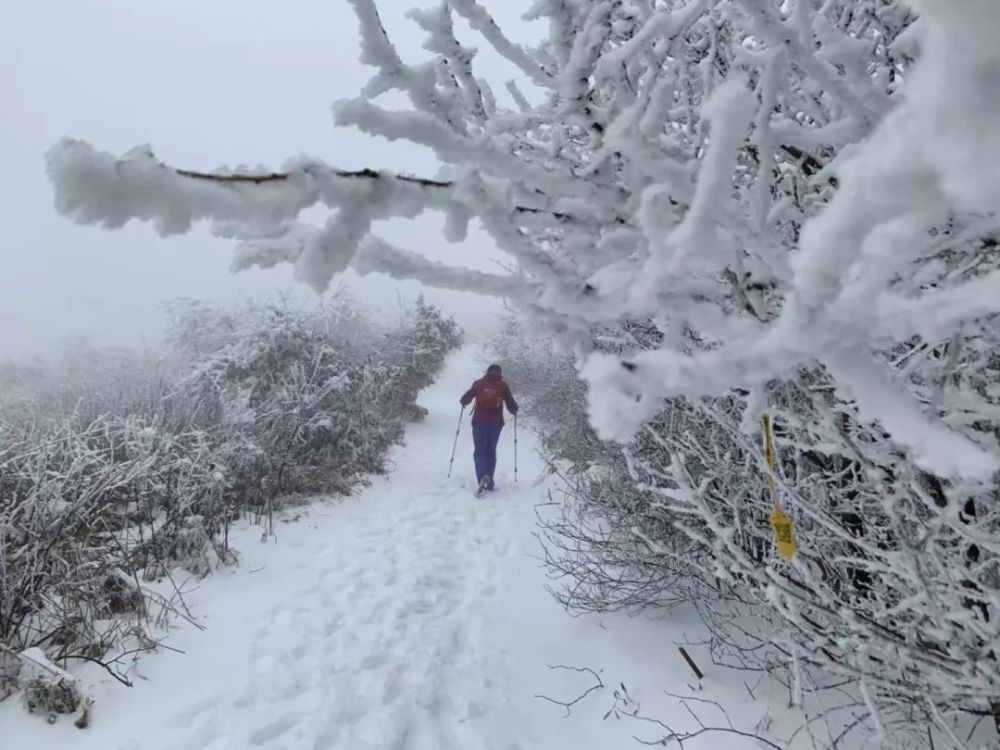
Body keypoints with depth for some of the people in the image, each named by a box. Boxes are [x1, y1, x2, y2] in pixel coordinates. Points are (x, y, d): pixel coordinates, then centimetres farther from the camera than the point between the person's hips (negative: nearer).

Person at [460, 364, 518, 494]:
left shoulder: (479, 383, 2)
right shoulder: (503, 386, 2)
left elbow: (465, 399, 6)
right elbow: (512, 406, 3)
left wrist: (463, 402, 29)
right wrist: (514, 410, 26)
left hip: (479, 421, -1)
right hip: (496, 422, 1)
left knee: (480, 451, 1)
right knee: (491, 451, 14)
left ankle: (483, 477, -23)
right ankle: (489, 482, 13)